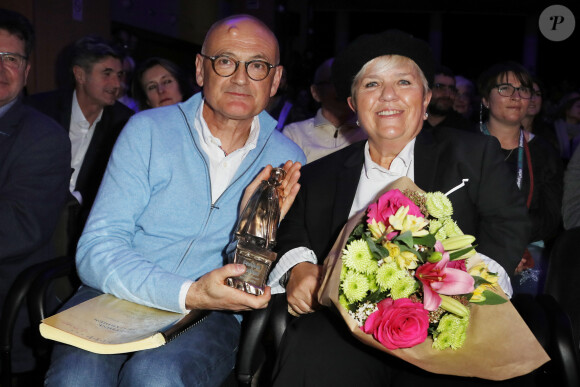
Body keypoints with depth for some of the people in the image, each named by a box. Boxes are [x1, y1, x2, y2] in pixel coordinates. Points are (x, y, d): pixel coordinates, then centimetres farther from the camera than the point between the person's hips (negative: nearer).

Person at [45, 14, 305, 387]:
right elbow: (96, 251, -8)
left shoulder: (286, 160, 4)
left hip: (209, 315, 0)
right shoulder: (148, 130, 1)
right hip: (119, 296, 0)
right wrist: (188, 294, -22)